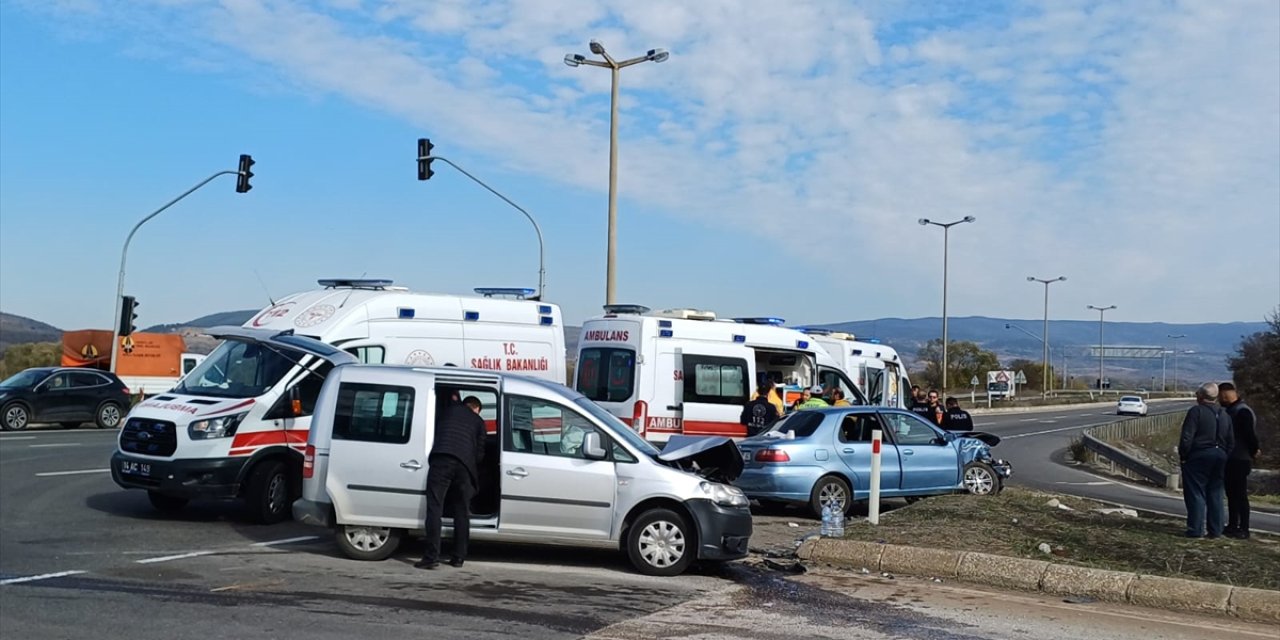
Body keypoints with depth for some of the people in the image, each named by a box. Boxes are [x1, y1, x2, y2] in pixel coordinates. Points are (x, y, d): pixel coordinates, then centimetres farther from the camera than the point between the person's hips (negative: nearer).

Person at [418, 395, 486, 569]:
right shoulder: (479, 421, 23)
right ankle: (459, 557, 13)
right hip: (464, 464, 1)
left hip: (441, 459, -1)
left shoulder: (450, 409, 24)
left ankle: (432, 556, -12)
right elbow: (480, 452, 19)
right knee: (461, 512, 11)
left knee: (434, 508, -4)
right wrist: (474, 472, 33)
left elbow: (435, 429, 32)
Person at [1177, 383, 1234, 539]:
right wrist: (1224, 456, 17)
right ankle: (1215, 530, 13)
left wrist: (1183, 456, -7)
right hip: (1219, 456, 7)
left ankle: (1196, 530, -3)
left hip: (1199, 456, -7)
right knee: (1215, 494, 11)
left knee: (1196, 494, -2)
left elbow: (1186, 438, -16)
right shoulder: (1224, 415, 12)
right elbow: (1231, 441, 14)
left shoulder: (1196, 411, -11)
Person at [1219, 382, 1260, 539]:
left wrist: (1253, 452, -12)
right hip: (1230, 460, 10)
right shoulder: (1230, 411, 14)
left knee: (1240, 495, -7)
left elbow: (1250, 435, -22)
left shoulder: (1242, 412, -17)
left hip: (1240, 461, -10)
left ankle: (1243, 529, -3)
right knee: (1231, 494, 15)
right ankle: (1232, 526, 22)